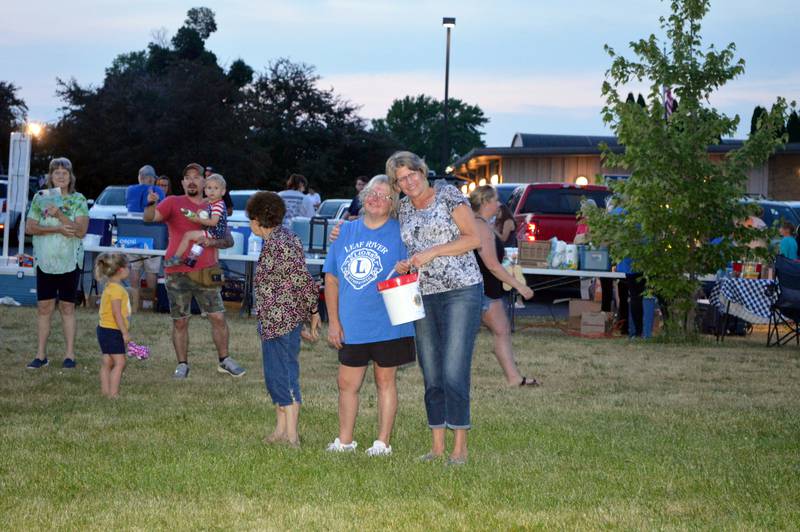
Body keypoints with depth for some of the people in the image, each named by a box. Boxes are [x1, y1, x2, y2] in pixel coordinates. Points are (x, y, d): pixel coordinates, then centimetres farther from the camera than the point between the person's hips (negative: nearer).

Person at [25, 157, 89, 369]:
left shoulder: (78, 200, -1)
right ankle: (41, 354, 7)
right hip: (44, 262, 2)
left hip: (70, 262, -2)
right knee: (44, 307, 3)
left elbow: (81, 230, -12)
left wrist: (59, 214, -22)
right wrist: (57, 229, -14)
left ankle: (69, 354, 9)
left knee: (67, 308, 4)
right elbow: (30, 228, -2)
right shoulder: (40, 198, 4)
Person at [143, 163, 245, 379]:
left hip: (205, 272, 2)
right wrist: (151, 204, -35)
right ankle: (182, 365, 13)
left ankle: (225, 360, 15)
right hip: (177, 273, -2)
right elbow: (150, 217, -14)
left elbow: (229, 240, 11)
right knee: (180, 322, 3)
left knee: (218, 317, 1)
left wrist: (213, 242, -10)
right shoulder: (173, 203, 1)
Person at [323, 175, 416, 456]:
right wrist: (333, 321, 4)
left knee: (385, 381, 7)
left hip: (387, 324, -3)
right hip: (351, 325, 4)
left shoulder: (399, 233, -3)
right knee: (347, 383, 8)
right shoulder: (345, 232, 7)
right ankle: (344, 440, 21)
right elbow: (331, 278, 9)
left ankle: (383, 442, 16)